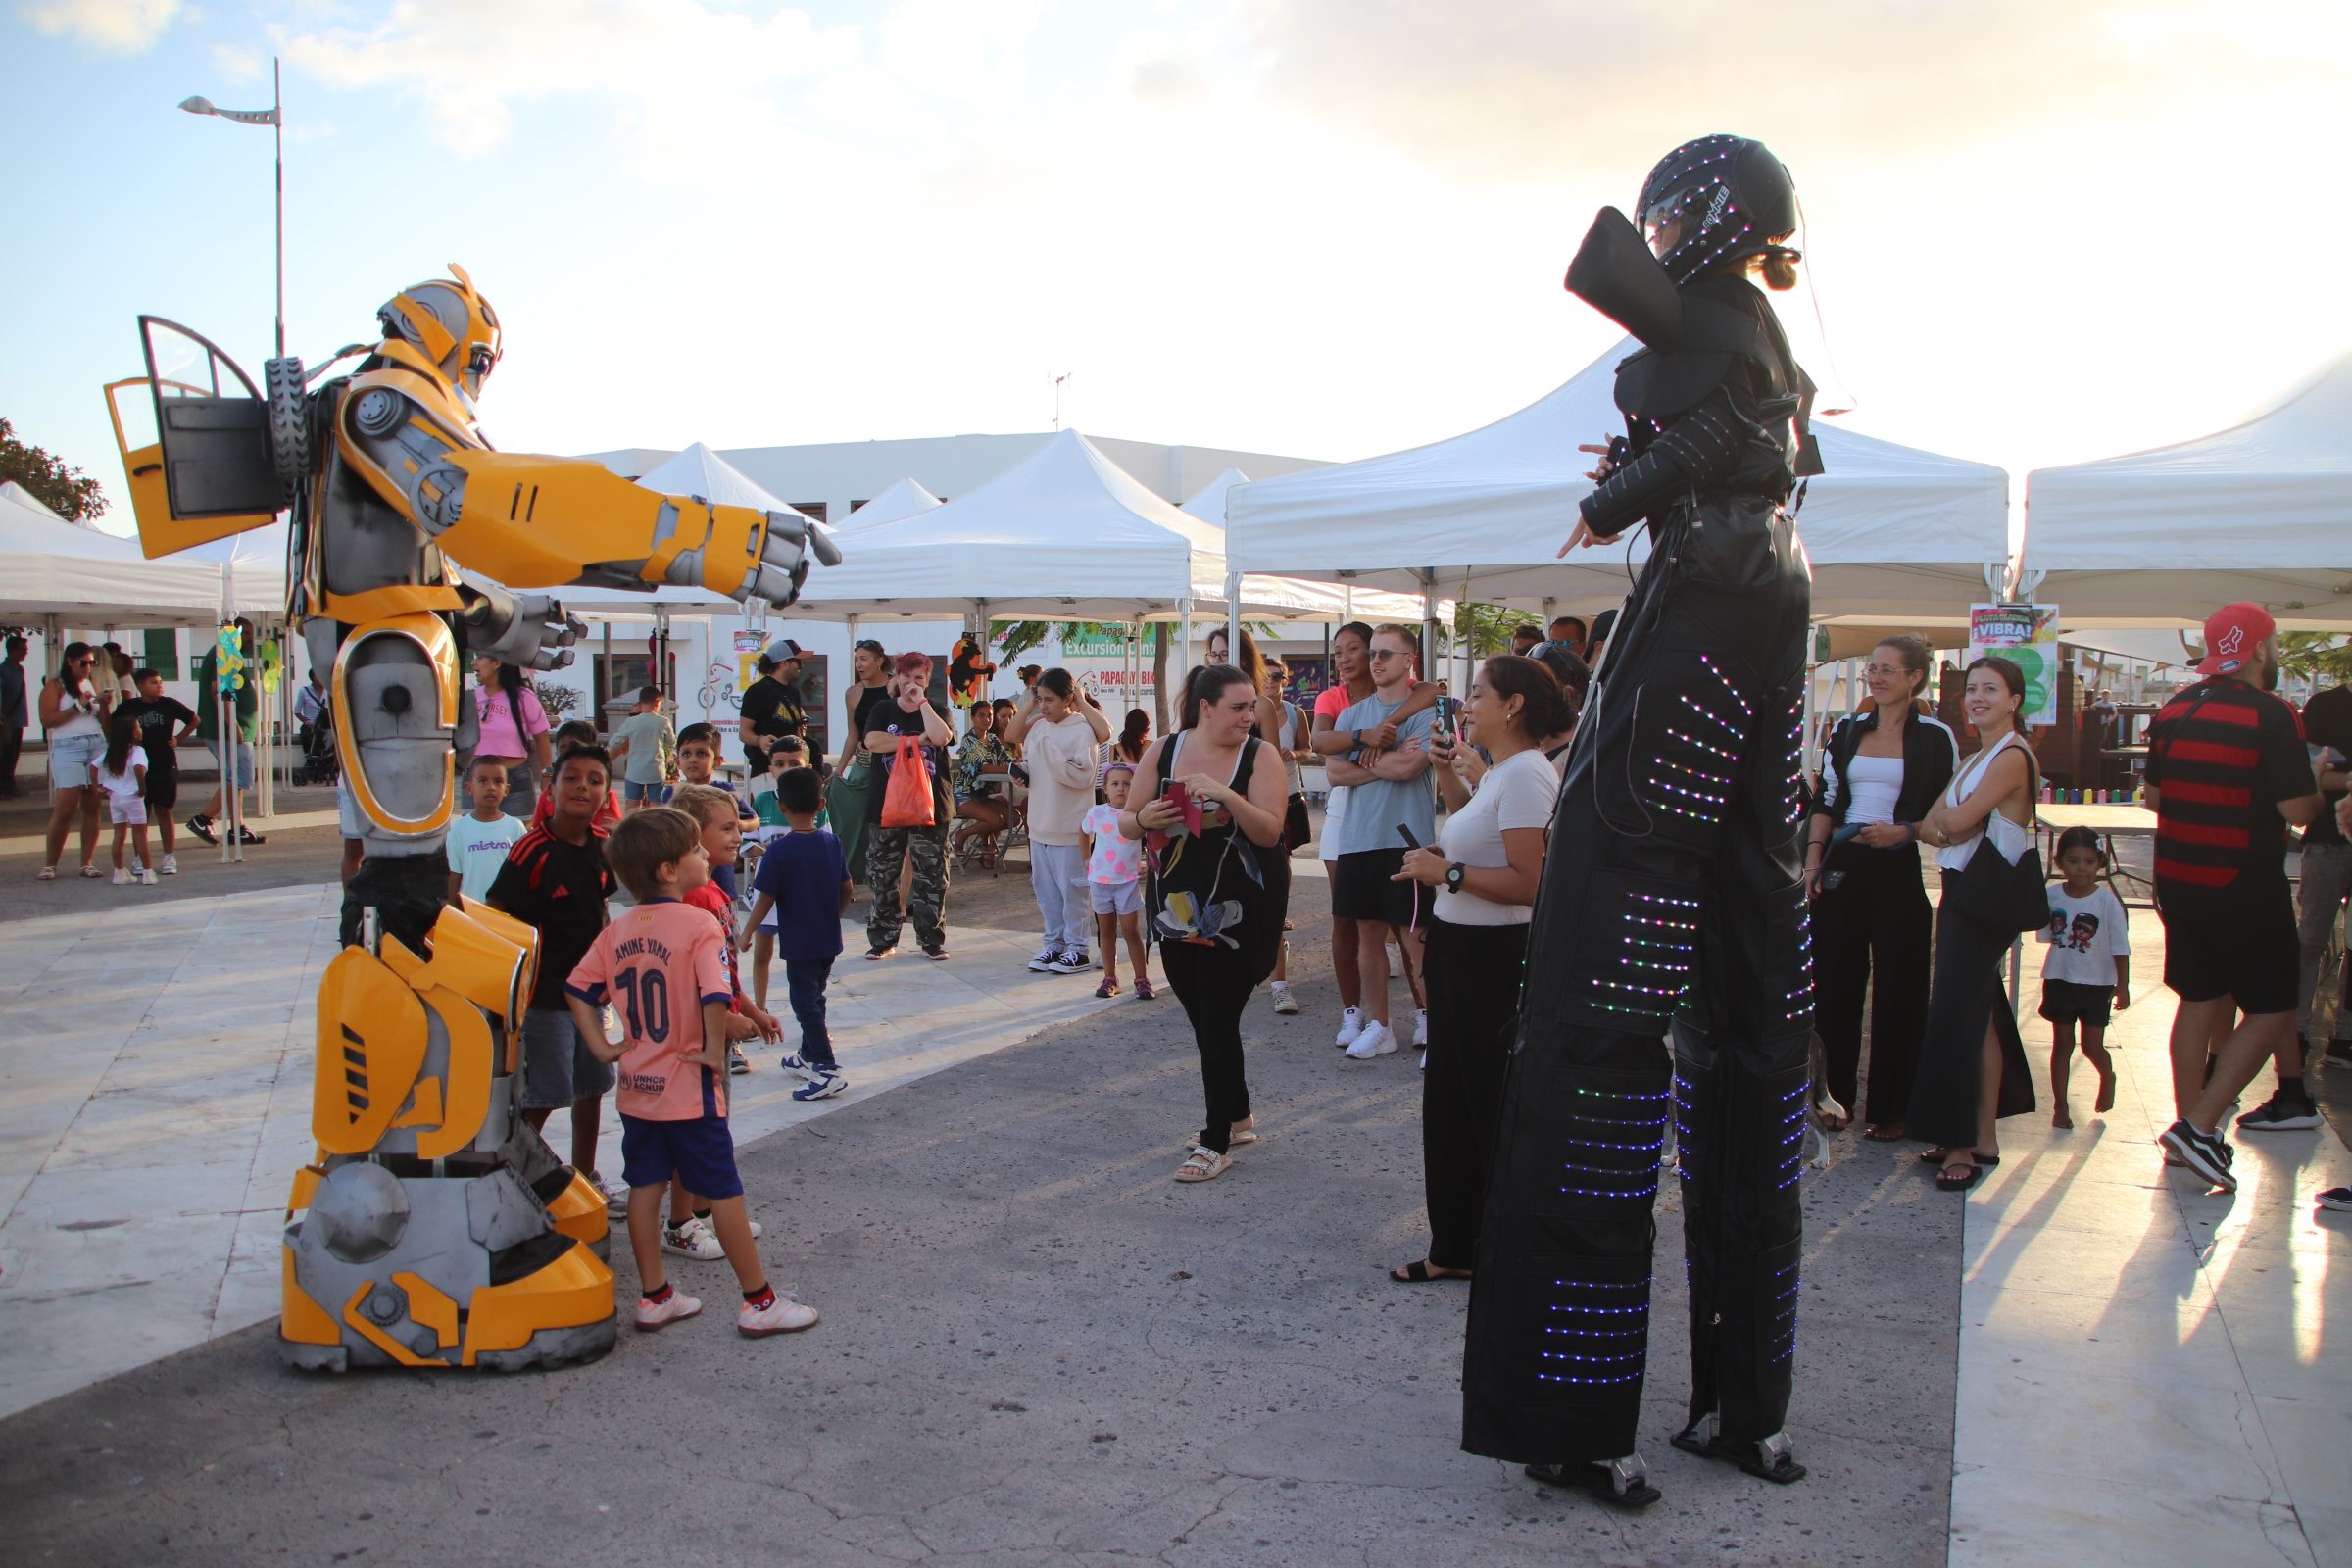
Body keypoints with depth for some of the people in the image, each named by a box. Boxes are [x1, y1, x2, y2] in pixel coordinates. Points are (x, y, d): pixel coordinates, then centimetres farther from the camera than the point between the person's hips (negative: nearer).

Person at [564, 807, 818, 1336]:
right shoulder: (698, 924, -18)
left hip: (637, 1087, 6)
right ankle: (760, 1302, 12)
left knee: (646, 1188, 14)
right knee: (724, 1193, 3)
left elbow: (577, 990, 7)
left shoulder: (618, 929, 4)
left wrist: (603, 1048, 7)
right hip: (689, 1091, -6)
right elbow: (714, 997, -29)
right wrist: (713, 1050, -16)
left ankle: (654, 1297, 23)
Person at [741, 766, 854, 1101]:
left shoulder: (779, 852, -17)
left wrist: (746, 934, -2)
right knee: (814, 997, 21)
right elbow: (847, 889, 7)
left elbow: (765, 898, -15)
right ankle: (808, 1056, 35)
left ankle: (828, 1070, -8)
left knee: (805, 1002, -2)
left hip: (799, 944, -6)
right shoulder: (831, 843, 0)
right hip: (829, 940, 6)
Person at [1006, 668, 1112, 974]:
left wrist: (1051, 752, -24)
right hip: (1039, 824, 7)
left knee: (1072, 890, 1)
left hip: (1070, 828, -7)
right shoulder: (1038, 727, 5)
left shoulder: (1081, 730, -14)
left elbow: (1083, 777, -21)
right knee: (1045, 889, 13)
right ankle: (1054, 943, 24)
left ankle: (1077, 949, 10)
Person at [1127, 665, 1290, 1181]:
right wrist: (1143, 819, -18)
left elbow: (1270, 832, -15)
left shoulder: (1260, 756, -6)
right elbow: (1125, 823, 5)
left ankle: (1217, 1142, 7)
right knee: (1201, 1019, 14)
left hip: (1235, 915, -4)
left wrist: (1227, 794, -29)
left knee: (1218, 1023, -3)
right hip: (1175, 908, 4)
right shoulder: (1162, 751, 1)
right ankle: (1238, 1116, 33)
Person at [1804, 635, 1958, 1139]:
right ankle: (1838, 1095, 18)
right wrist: (1813, 859, 3)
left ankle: (1888, 1108, 11)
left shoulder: (1935, 737, 0)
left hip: (1899, 871, -4)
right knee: (1835, 982, 6)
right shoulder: (1847, 730, 10)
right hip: (1843, 868, 4)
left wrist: (1904, 832, -15)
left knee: (1897, 990, 1)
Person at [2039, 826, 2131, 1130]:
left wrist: (2123, 986, -9)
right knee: (2062, 1044, 7)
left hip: (2096, 984, -2)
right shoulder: (2052, 896, -6)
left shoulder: (2107, 901, -13)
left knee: (2092, 1046, 7)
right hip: (2060, 981, 2)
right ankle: (2060, 1106, 16)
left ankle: (2107, 1079, 40)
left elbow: (2120, 948, -8)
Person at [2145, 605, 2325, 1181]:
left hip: (2177, 877, 7)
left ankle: (2190, 1121, 22)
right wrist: (2317, 780, 2)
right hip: (2244, 884, -7)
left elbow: (2154, 796, 14)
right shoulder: (2270, 714, -15)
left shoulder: (2174, 709, 6)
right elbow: (2299, 810, -18)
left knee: (2200, 998, 15)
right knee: (2270, 1009, 2)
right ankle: (2199, 1126, -7)